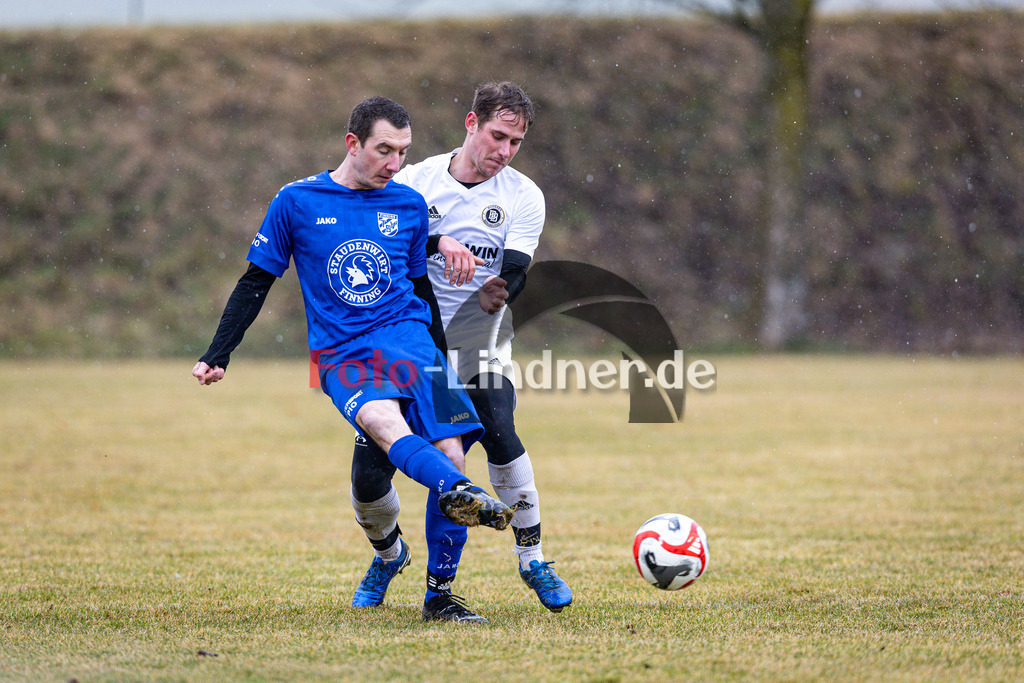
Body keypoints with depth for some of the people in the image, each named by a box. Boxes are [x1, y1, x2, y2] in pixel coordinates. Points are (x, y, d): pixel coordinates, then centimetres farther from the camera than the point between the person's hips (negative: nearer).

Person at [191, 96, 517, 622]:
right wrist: (217, 356, 6)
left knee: (449, 446, -18)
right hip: (342, 355, -3)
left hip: (409, 338, 3)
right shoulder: (297, 201, 5)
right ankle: (460, 492, -61)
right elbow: (256, 282, 11)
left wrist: (440, 358, 29)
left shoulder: (409, 205, 13)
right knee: (382, 419, -35)